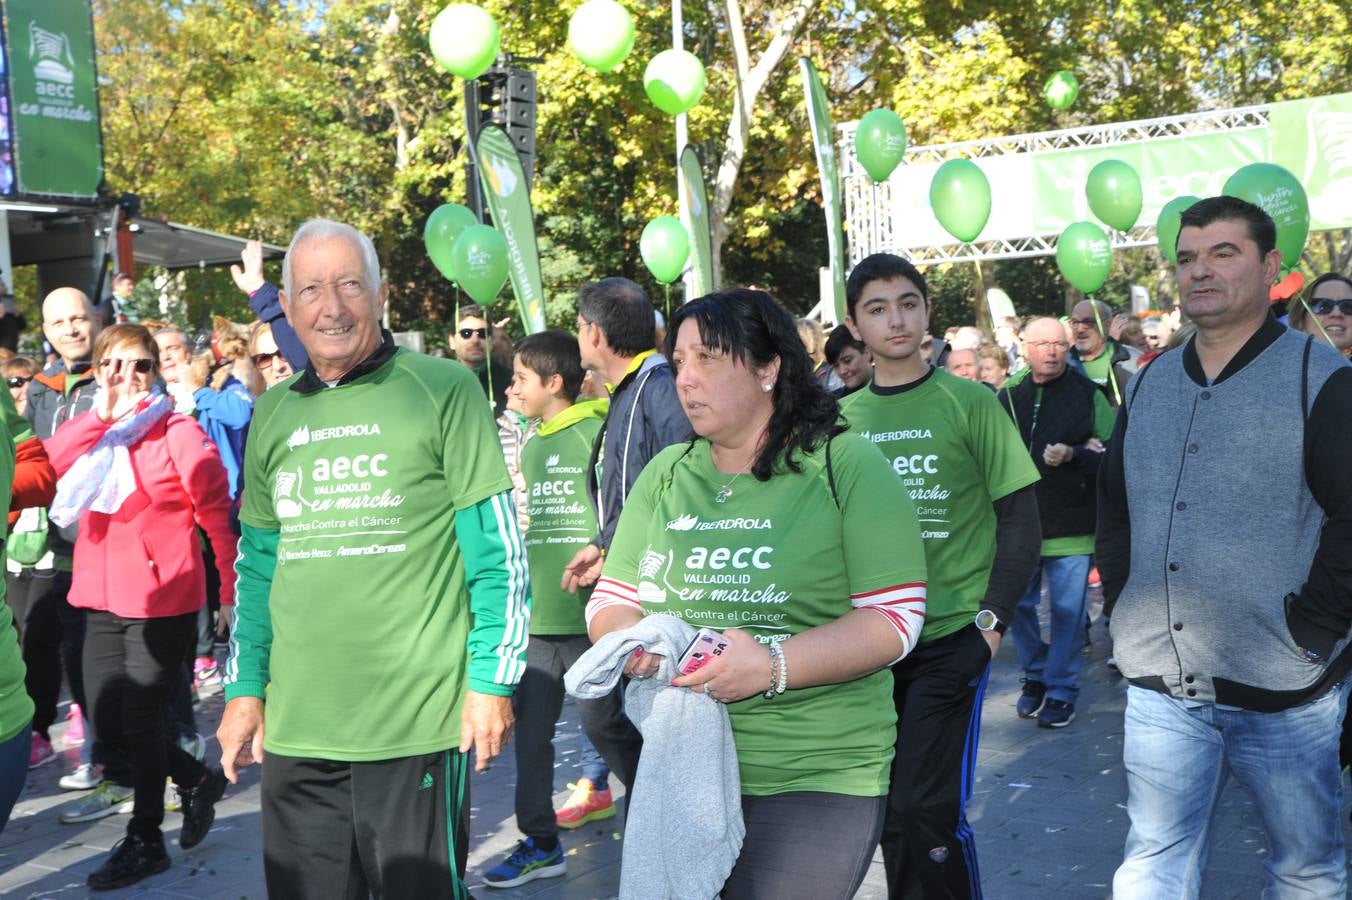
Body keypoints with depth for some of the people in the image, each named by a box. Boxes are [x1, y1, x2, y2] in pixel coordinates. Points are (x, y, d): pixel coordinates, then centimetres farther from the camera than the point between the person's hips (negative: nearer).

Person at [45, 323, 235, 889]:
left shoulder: (178, 433, -8)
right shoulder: (89, 435, 10)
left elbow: (219, 515, -8)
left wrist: (234, 592, -10)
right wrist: (100, 415, -17)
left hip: (163, 601, -6)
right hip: (103, 600, 6)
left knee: (140, 721, 2)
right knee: (109, 721, 10)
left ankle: (145, 839, 22)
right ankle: (198, 780, 34)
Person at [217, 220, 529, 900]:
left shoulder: (443, 390, -5)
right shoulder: (274, 412, 11)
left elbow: (498, 549, -6)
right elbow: (256, 564, 17)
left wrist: (492, 681, -9)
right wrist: (244, 687, 12)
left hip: (419, 722, -4)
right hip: (295, 727, 5)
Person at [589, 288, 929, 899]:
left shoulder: (847, 467, -6)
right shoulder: (665, 473, 10)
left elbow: (894, 619, -11)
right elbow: (610, 601, 11)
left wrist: (775, 665, -25)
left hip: (817, 779, -4)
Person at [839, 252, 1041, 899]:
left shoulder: (970, 403, -4)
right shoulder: (842, 419, 6)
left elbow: (1020, 518, -4)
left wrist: (992, 618, -12)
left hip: (952, 637, -4)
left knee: (926, 809, -9)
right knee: (887, 806, 12)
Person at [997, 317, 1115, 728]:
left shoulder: (1088, 394, -3)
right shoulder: (1008, 395, 4)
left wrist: (1073, 455, -20)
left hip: (1072, 523, -3)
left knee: (1067, 610, 3)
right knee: (1017, 605, 10)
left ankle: (1062, 689, 17)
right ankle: (1035, 675, 31)